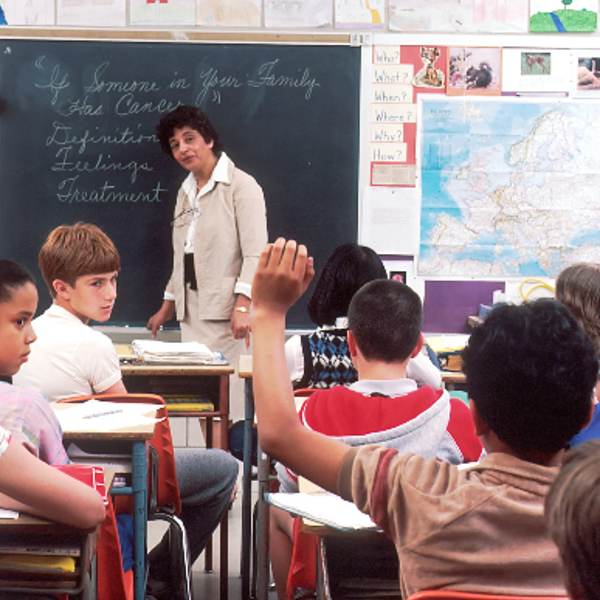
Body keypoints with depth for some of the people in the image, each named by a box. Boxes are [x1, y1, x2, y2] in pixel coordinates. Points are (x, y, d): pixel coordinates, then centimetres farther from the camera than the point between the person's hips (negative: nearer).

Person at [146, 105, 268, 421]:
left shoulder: (241, 185, -4)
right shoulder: (185, 192, 19)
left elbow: (255, 254, -12)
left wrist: (243, 306, -22)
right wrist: (167, 307, 25)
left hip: (227, 313, -7)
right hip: (192, 313, 7)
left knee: (229, 394, -12)